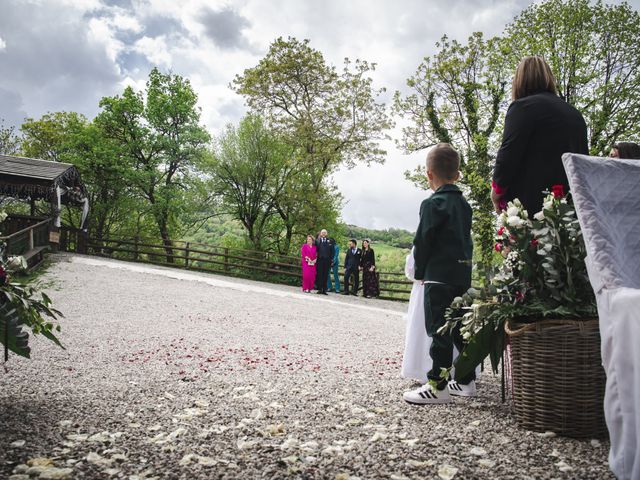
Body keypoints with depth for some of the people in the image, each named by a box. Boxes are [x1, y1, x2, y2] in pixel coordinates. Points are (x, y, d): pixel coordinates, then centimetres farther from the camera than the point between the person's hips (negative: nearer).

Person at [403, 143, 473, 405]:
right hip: (463, 274, 8)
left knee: (439, 329, -5)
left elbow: (422, 242, -12)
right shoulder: (464, 203, 13)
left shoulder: (433, 204, -11)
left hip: (439, 276, -8)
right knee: (460, 327, 14)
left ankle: (438, 386, -1)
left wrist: (420, 272, 0)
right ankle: (466, 380, 23)